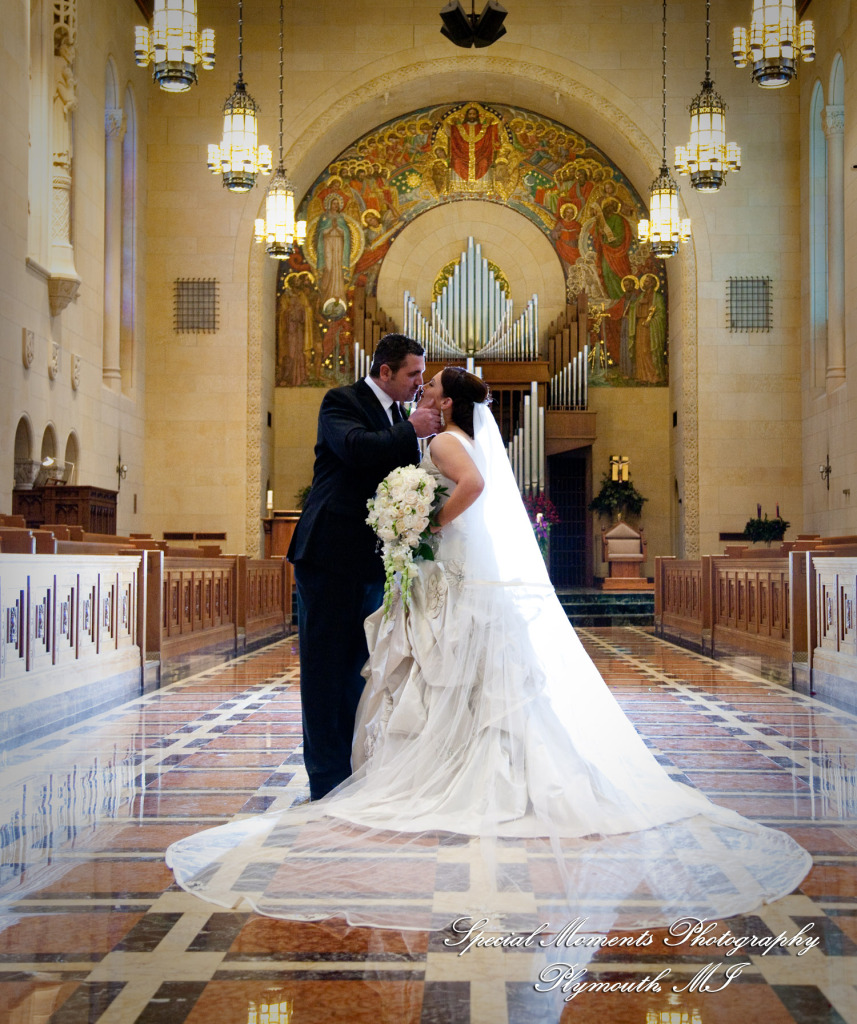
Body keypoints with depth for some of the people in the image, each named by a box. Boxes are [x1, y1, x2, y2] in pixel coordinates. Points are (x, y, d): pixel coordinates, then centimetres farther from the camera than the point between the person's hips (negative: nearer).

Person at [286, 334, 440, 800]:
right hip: (330, 555, -7)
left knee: (359, 668, 10)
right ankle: (327, 779, 2)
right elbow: (356, 447, -25)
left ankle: (354, 772, 17)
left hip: (372, 561, 7)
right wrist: (411, 432, -15)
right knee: (326, 668, -2)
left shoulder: (399, 419, 17)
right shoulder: (340, 402, -5)